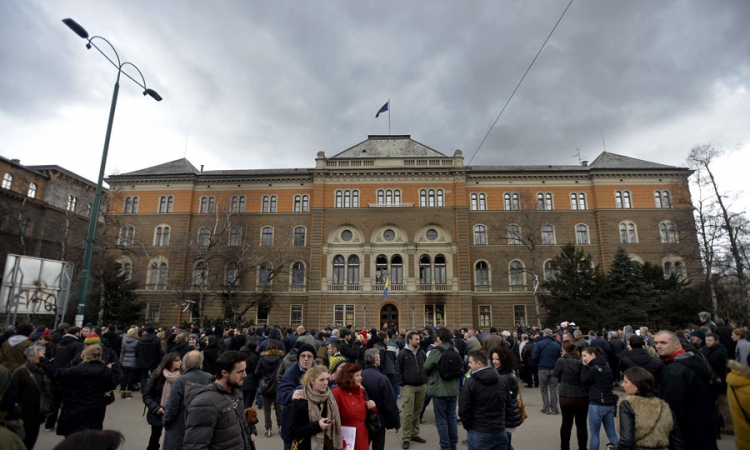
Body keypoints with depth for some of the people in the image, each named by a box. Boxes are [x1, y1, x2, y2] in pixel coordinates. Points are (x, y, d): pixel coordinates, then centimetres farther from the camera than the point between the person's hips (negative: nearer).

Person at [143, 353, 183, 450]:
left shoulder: (180, 377, -11)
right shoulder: (157, 376, -12)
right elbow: (146, 396, -7)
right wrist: (156, 408, -17)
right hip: (158, 414, 0)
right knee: (155, 437, 19)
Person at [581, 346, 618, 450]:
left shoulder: (594, 368, -17)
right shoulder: (607, 366, 9)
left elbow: (583, 381, -7)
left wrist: (585, 366, -4)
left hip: (597, 404, -8)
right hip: (610, 403, 8)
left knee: (594, 434, 4)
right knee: (612, 433, 11)